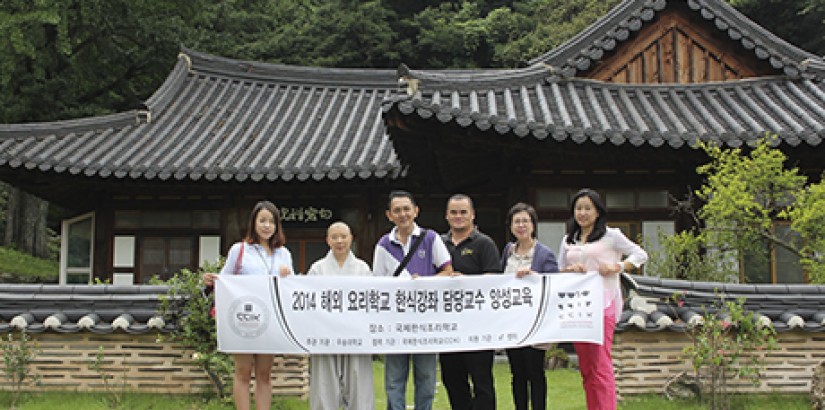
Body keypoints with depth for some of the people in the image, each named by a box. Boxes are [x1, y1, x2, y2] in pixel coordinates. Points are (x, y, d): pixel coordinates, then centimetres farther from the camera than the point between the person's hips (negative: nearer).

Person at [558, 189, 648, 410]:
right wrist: (570, 270, -5)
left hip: (602, 305, -5)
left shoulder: (611, 235, 3)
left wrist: (617, 267, -10)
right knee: (585, 367, 7)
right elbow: (559, 272, 17)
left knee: (601, 365, -12)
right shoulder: (568, 240, 17)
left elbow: (641, 254, 4)